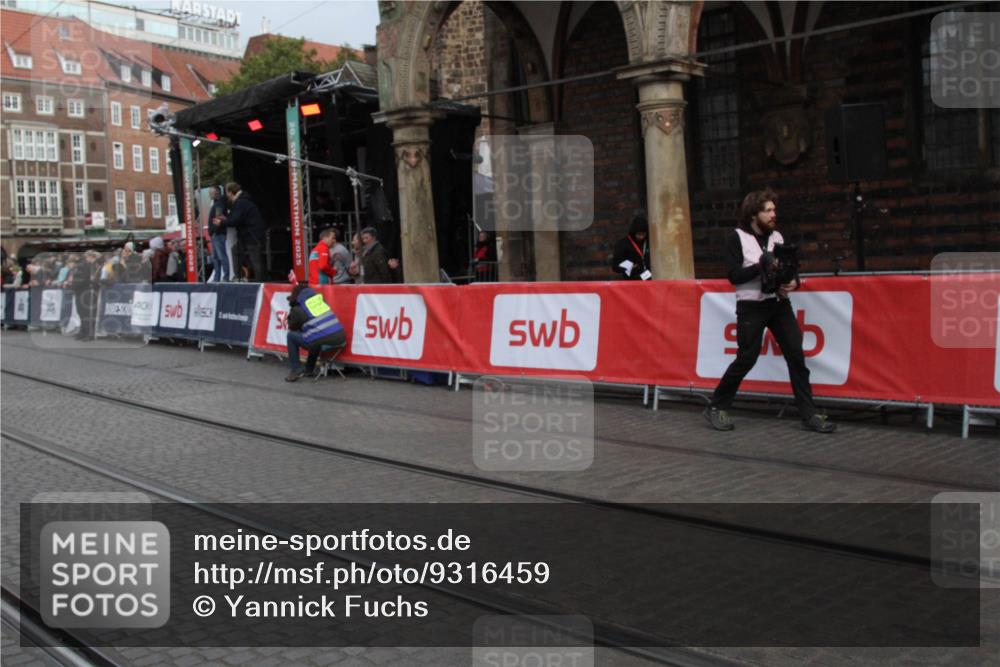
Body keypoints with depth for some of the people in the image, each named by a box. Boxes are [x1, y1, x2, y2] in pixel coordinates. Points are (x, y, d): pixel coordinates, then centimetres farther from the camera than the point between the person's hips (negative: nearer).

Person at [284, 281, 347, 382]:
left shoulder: (297, 309, 3)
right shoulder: (319, 299, 17)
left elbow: (292, 328, 19)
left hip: (323, 343, -6)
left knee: (291, 336, 17)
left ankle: (296, 369, 12)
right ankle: (308, 370, 43)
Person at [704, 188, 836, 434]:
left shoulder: (777, 237, 14)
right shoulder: (737, 238, -3)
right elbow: (733, 275, -11)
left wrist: (794, 282, -6)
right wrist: (761, 266, -22)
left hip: (779, 304, 5)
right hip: (751, 307, -5)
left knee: (796, 356, -3)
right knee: (746, 359, -5)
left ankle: (809, 414, 3)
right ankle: (716, 408, 11)